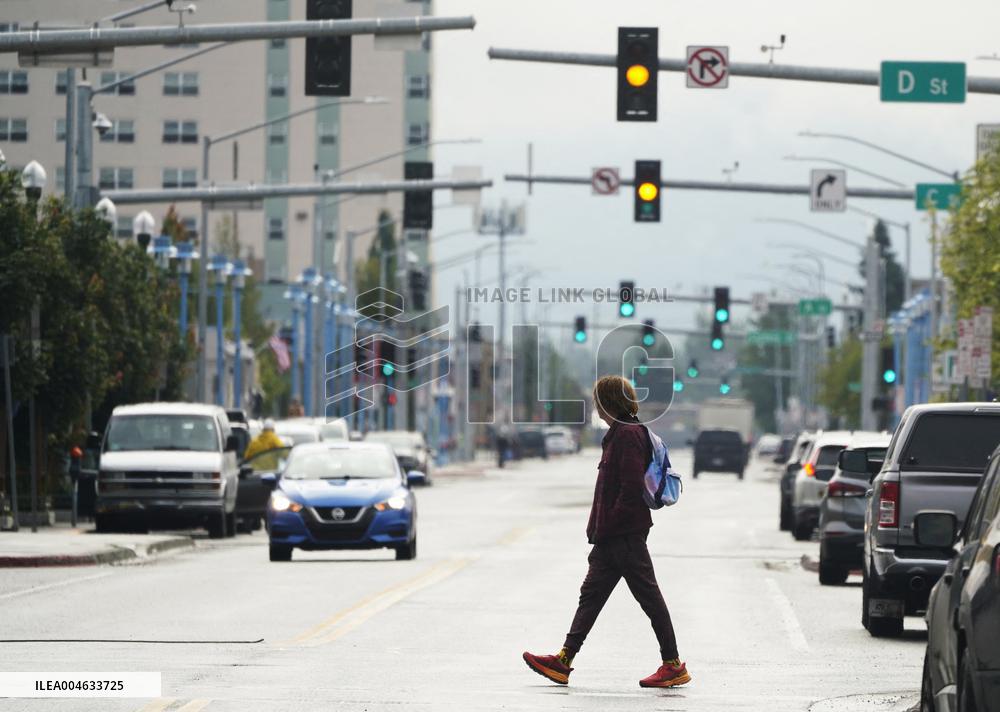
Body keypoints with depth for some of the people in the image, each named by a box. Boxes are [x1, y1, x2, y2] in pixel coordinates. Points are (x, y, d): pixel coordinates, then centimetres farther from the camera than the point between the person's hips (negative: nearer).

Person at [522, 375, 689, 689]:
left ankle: (673, 665, 3)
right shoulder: (619, 433, 16)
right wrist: (600, 528, 16)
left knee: (648, 595, -3)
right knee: (592, 593, 8)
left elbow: (631, 487, -21)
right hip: (612, 537, 10)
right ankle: (563, 661, 7)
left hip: (625, 534, -10)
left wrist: (608, 526, -19)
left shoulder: (629, 434, -15)